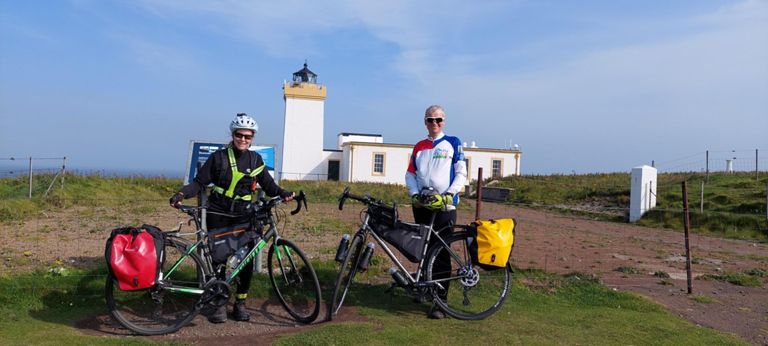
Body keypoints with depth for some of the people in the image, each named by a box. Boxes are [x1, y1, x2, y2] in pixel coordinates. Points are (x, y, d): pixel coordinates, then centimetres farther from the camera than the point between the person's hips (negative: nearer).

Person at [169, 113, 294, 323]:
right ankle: (219, 304, 14)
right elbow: (200, 182, -1)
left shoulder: (255, 160, 7)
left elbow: (269, 185, 8)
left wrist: (283, 194, -11)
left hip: (243, 215, 2)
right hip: (218, 214, -2)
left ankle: (240, 304, 11)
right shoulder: (218, 157, 0)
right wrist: (182, 194, -18)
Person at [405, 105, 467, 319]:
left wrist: (449, 195, -13)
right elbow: (410, 174, 13)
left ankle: (440, 301, -6)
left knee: (441, 253, -8)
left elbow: (461, 174, 0)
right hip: (421, 205, 4)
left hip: (444, 205, -4)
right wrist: (415, 194, -4)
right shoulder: (419, 147, 17)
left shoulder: (453, 143, 6)